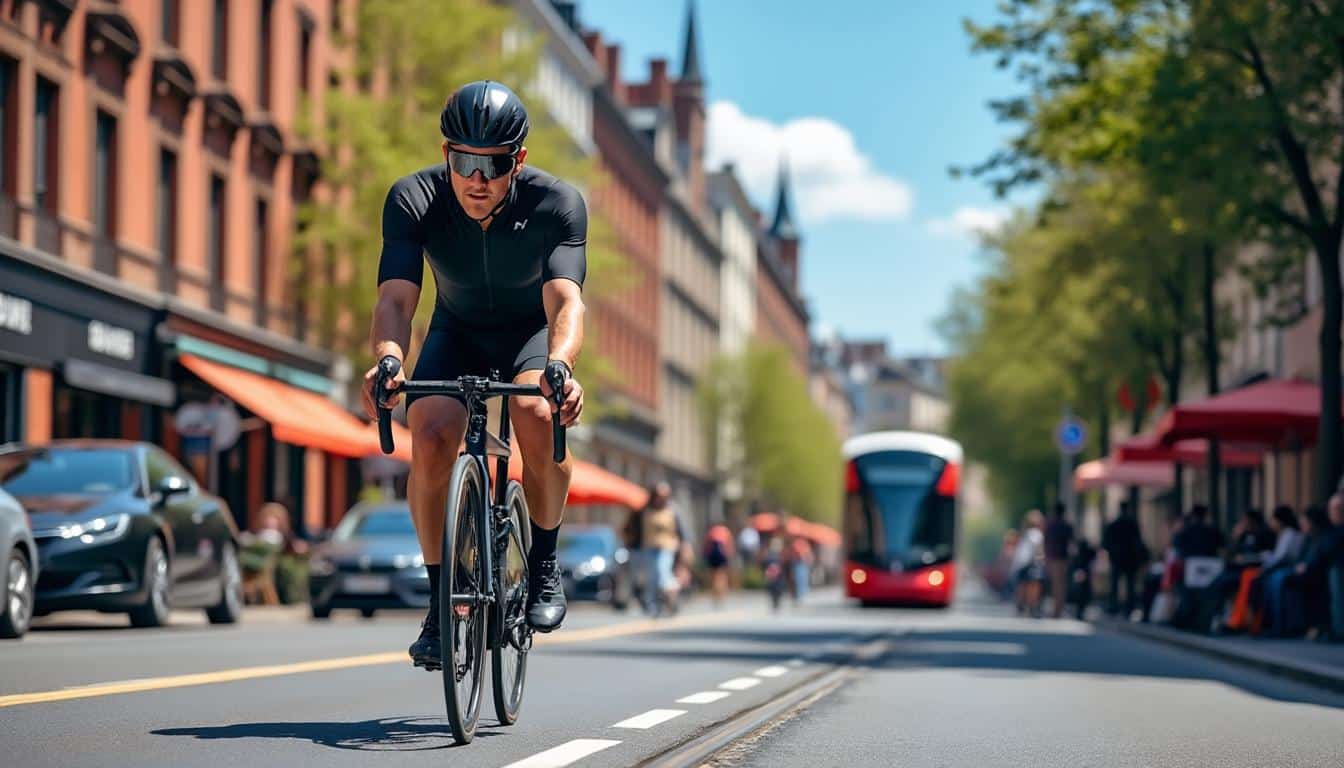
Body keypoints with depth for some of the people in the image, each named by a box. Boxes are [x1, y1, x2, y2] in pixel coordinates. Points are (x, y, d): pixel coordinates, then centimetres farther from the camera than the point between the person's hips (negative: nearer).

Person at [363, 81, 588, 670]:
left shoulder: (557, 204, -29)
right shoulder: (413, 199, -26)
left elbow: (565, 300, -42)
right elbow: (396, 297, -36)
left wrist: (560, 366, -63)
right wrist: (387, 359, -58)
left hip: (531, 330, -1)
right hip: (458, 331, 2)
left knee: (537, 416, -33)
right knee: (431, 438, -26)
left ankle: (544, 565, -8)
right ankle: (439, 601, -8)